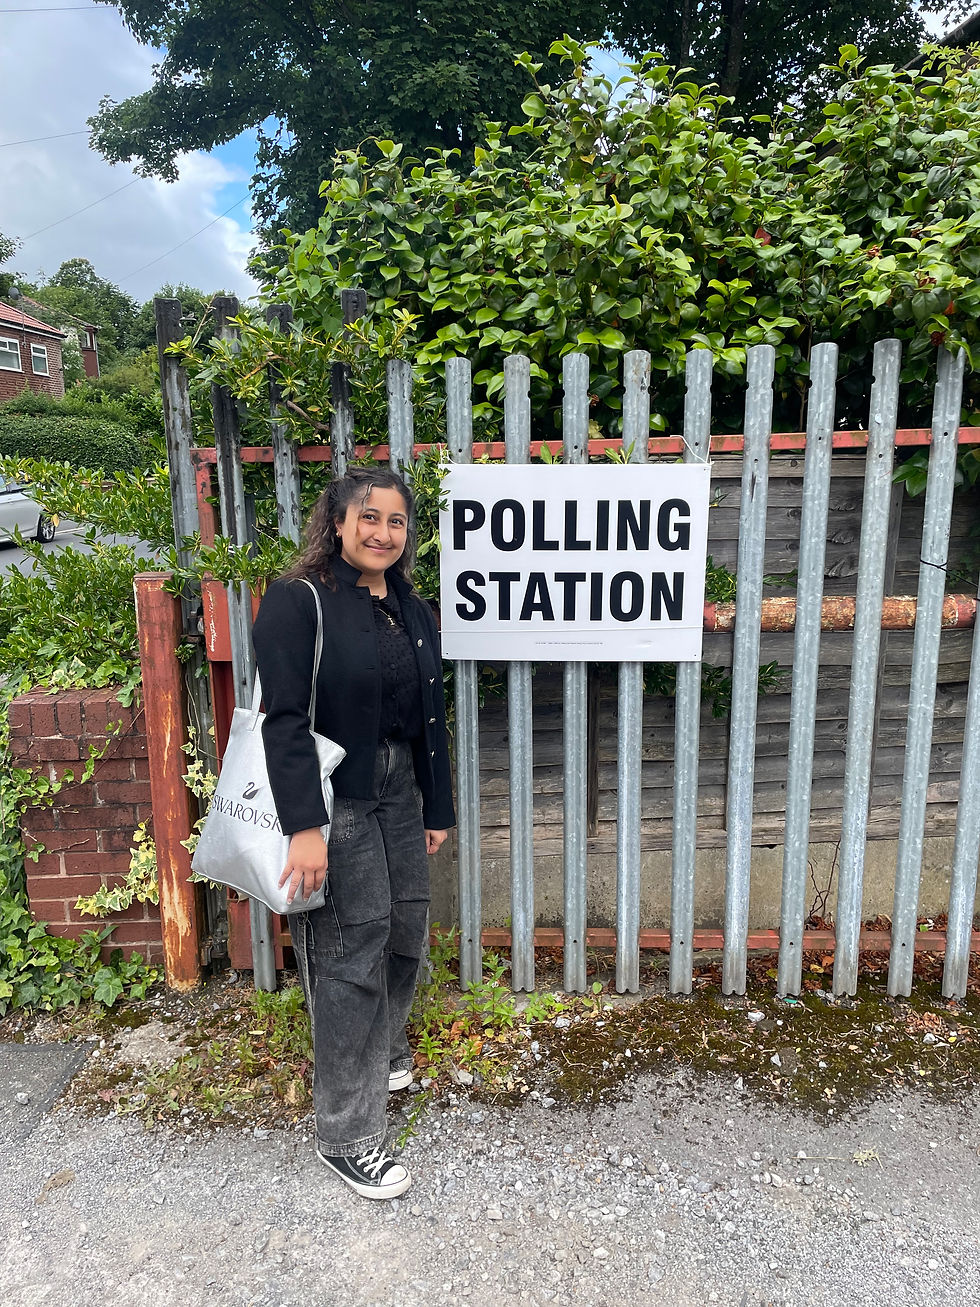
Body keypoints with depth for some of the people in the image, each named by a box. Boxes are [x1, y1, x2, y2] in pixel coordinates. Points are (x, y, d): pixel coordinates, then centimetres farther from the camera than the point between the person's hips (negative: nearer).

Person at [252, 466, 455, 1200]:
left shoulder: (415, 614, 10)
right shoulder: (298, 602, -11)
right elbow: (285, 720, -18)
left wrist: (438, 811, 15)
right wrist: (305, 826, -23)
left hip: (400, 799, 7)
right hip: (334, 803, -7)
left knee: (406, 934, 16)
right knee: (350, 959, -1)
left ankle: (382, 1056, 44)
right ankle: (347, 1137, 16)